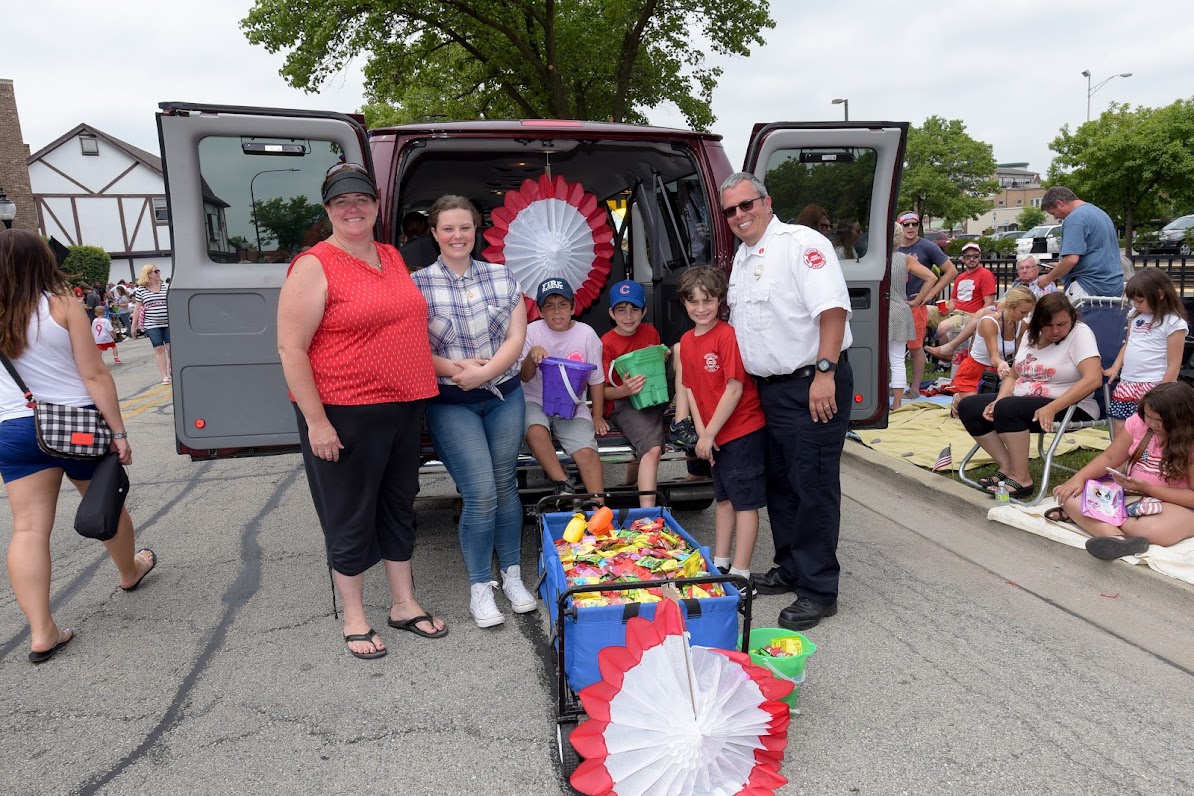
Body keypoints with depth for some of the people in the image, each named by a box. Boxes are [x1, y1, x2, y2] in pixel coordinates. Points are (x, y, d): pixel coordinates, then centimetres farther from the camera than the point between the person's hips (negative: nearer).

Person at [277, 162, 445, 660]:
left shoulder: (392, 257, 10)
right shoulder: (315, 266, -11)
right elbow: (290, 349, -14)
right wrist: (316, 421, -17)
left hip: (403, 409, 7)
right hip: (344, 415, -7)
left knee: (399, 507, 17)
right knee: (351, 519, 7)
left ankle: (404, 605, 33)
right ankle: (354, 618, 25)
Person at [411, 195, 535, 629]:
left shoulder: (502, 277, 5)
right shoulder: (417, 284, -3)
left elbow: (516, 337, 0)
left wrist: (485, 371, -14)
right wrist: (455, 368, -19)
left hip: (504, 397, 3)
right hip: (451, 404, -3)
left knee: (506, 486, 9)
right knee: (481, 494, -8)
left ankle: (512, 575, 27)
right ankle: (480, 586, 12)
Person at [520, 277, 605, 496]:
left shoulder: (586, 333, -2)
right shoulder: (532, 332, -2)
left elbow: (596, 379, 6)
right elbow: (524, 377, -3)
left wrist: (597, 416, 6)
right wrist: (531, 357, -24)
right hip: (535, 400, 0)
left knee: (587, 451, -21)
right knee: (535, 429, -33)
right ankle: (562, 484, -19)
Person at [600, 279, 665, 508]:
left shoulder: (650, 332, 9)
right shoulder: (606, 344, -6)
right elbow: (602, 391, -5)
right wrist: (624, 390, -27)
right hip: (623, 403, -6)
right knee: (652, 448, -32)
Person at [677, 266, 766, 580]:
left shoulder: (728, 335, -17)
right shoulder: (686, 341, 6)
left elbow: (735, 389, -20)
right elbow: (691, 389, 8)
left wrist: (709, 434, -16)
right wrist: (701, 433, -2)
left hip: (742, 430, -8)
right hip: (714, 434, 8)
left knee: (744, 501, 1)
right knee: (723, 498, 18)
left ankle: (740, 573, 8)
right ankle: (720, 564, 31)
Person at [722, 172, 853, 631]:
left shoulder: (802, 243, -11)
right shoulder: (742, 258, 16)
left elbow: (833, 308, -20)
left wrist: (824, 372, -26)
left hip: (811, 387, -9)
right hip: (769, 387, 9)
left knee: (813, 487, -4)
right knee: (779, 483, 16)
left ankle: (818, 590, 7)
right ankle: (790, 568, 31)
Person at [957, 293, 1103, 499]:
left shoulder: (1080, 333, -11)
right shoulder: (1031, 335, 9)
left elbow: (1093, 379, -23)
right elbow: (1013, 376, 13)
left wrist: (1051, 409, -30)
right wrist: (998, 401, -8)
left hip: (1068, 407, -8)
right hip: (1024, 401, 8)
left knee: (1008, 409, -34)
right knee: (968, 406, -7)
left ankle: (1021, 479, -23)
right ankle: (1007, 466, -7)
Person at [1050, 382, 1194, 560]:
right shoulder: (1139, 422, -4)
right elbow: (1110, 458, 0)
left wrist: (1147, 488, -25)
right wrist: (1079, 478, -16)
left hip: (1179, 505, -5)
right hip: (1129, 492, 6)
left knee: (1147, 530, -41)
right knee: (1071, 496, -20)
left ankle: (1080, 515, -28)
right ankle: (1116, 538, -43)